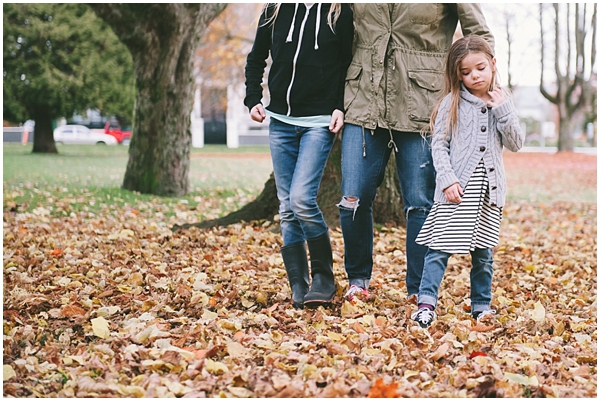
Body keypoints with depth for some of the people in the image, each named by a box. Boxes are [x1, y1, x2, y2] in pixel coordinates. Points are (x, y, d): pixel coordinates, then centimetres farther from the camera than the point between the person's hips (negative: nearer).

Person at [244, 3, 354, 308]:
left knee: (302, 198, -18)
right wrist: (253, 100, 5)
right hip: (280, 120, 4)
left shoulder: (340, 13, -2)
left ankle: (323, 277, 1)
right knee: (286, 208, 4)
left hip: (319, 122, -4)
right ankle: (298, 288, 11)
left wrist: (341, 107, -8)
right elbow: (255, 60, 17)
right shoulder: (274, 10, 6)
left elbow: (348, 64, 4)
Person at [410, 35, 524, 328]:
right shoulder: (453, 103, 1)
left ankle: (481, 305, 20)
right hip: (457, 188, -3)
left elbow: (515, 144, 5)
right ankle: (426, 303, -6)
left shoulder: (501, 102, 11)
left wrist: (503, 111, -6)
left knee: (483, 251, 9)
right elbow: (438, 144, -2)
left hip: (488, 188, 3)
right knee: (441, 247, -8)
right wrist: (448, 179, -13)